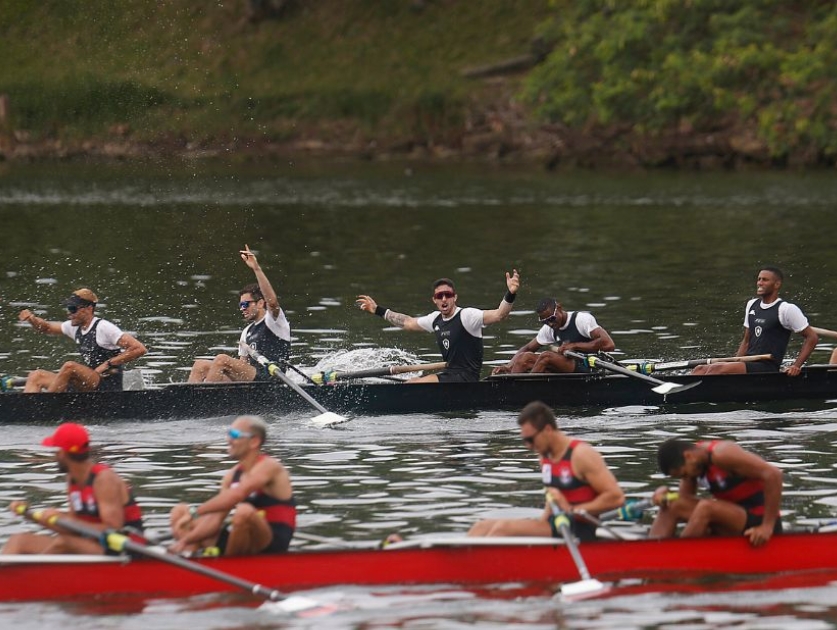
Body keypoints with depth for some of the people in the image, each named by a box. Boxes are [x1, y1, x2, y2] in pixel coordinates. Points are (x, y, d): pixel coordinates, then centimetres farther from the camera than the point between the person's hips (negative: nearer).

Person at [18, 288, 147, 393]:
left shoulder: (103, 328, -12)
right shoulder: (75, 327, 12)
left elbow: (140, 349, -17)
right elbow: (47, 328, 27)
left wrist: (108, 364, -16)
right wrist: (32, 319, 5)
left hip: (107, 386, -9)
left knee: (69, 367, -32)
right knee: (36, 376, 1)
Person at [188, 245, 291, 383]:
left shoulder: (274, 320, 0)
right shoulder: (247, 332, 26)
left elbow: (272, 301, -21)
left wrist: (256, 268, -28)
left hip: (267, 380, -9)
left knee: (222, 360, -26)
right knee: (200, 365, -4)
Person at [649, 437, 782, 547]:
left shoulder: (721, 454, -23)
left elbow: (773, 474, -28)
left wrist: (767, 527, -25)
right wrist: (663, 493, -14)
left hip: (758, 520, -9)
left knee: (706, 508, -30)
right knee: (673, 505, 0)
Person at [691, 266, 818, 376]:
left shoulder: (786, 309, -5)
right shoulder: (752, 305, 18)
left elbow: (812, 337, -2)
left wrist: (796, 366, -9)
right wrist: (734, 364, 10)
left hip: (767, 368, -8)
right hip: (748, 363, 8)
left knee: (716, 369, -28)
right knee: (700, 370, -12)